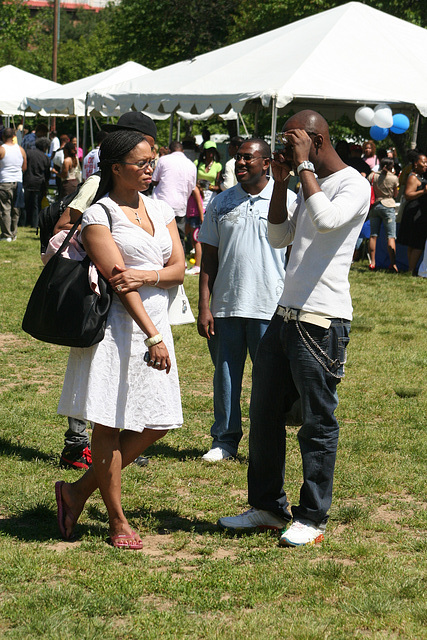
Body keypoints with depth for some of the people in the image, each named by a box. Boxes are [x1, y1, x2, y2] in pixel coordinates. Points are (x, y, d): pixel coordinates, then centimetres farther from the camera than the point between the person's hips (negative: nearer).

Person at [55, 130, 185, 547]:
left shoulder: (160, 210, 13)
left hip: (156, 325, 7)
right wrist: (153, 337, -19)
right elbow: (118, 282, -14)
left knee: (156, 424, 6)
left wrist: (144, 276, -16)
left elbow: (178, 269, 5)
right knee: (109, 426, -1)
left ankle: (79, 490, 19)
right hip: (117, 328, -7)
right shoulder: (99, 216, -7)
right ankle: (117, 522, 11)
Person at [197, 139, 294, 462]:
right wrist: (204, 307, 2)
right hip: (225, 305, 3)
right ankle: (225, 439, 21)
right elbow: (209, 257, 9)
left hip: (270, 306, -2)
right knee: (226, 375, 9)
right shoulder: (221, 203, 8)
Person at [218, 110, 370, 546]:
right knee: (264, 415, 13)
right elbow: (278, 237, 21)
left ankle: (313, 519, 8)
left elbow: (326, 220, -28)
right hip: (285, 314, 9)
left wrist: (304, 165, -18)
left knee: (318, 423, -1)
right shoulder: (309, 185, 18)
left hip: (322, 321, -9)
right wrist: (281, 181, 11)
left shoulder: (353, 185, -9)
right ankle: (267, 508, 25)